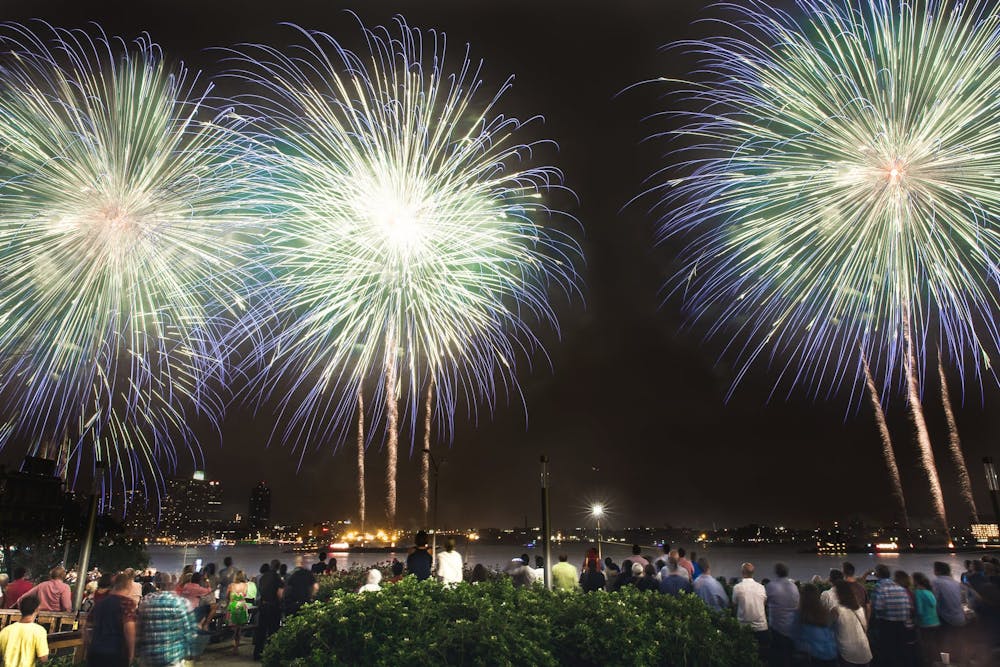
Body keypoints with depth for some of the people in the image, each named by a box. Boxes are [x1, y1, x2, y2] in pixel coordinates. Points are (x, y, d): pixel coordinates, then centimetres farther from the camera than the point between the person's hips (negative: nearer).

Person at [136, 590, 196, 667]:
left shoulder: (145, 601, -1)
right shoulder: (181, 602, -11)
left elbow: (138, 632, 4)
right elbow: (189, 631, -8)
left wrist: (138, 653, 16)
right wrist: (188, 652, 5)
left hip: (147, 659, 4)